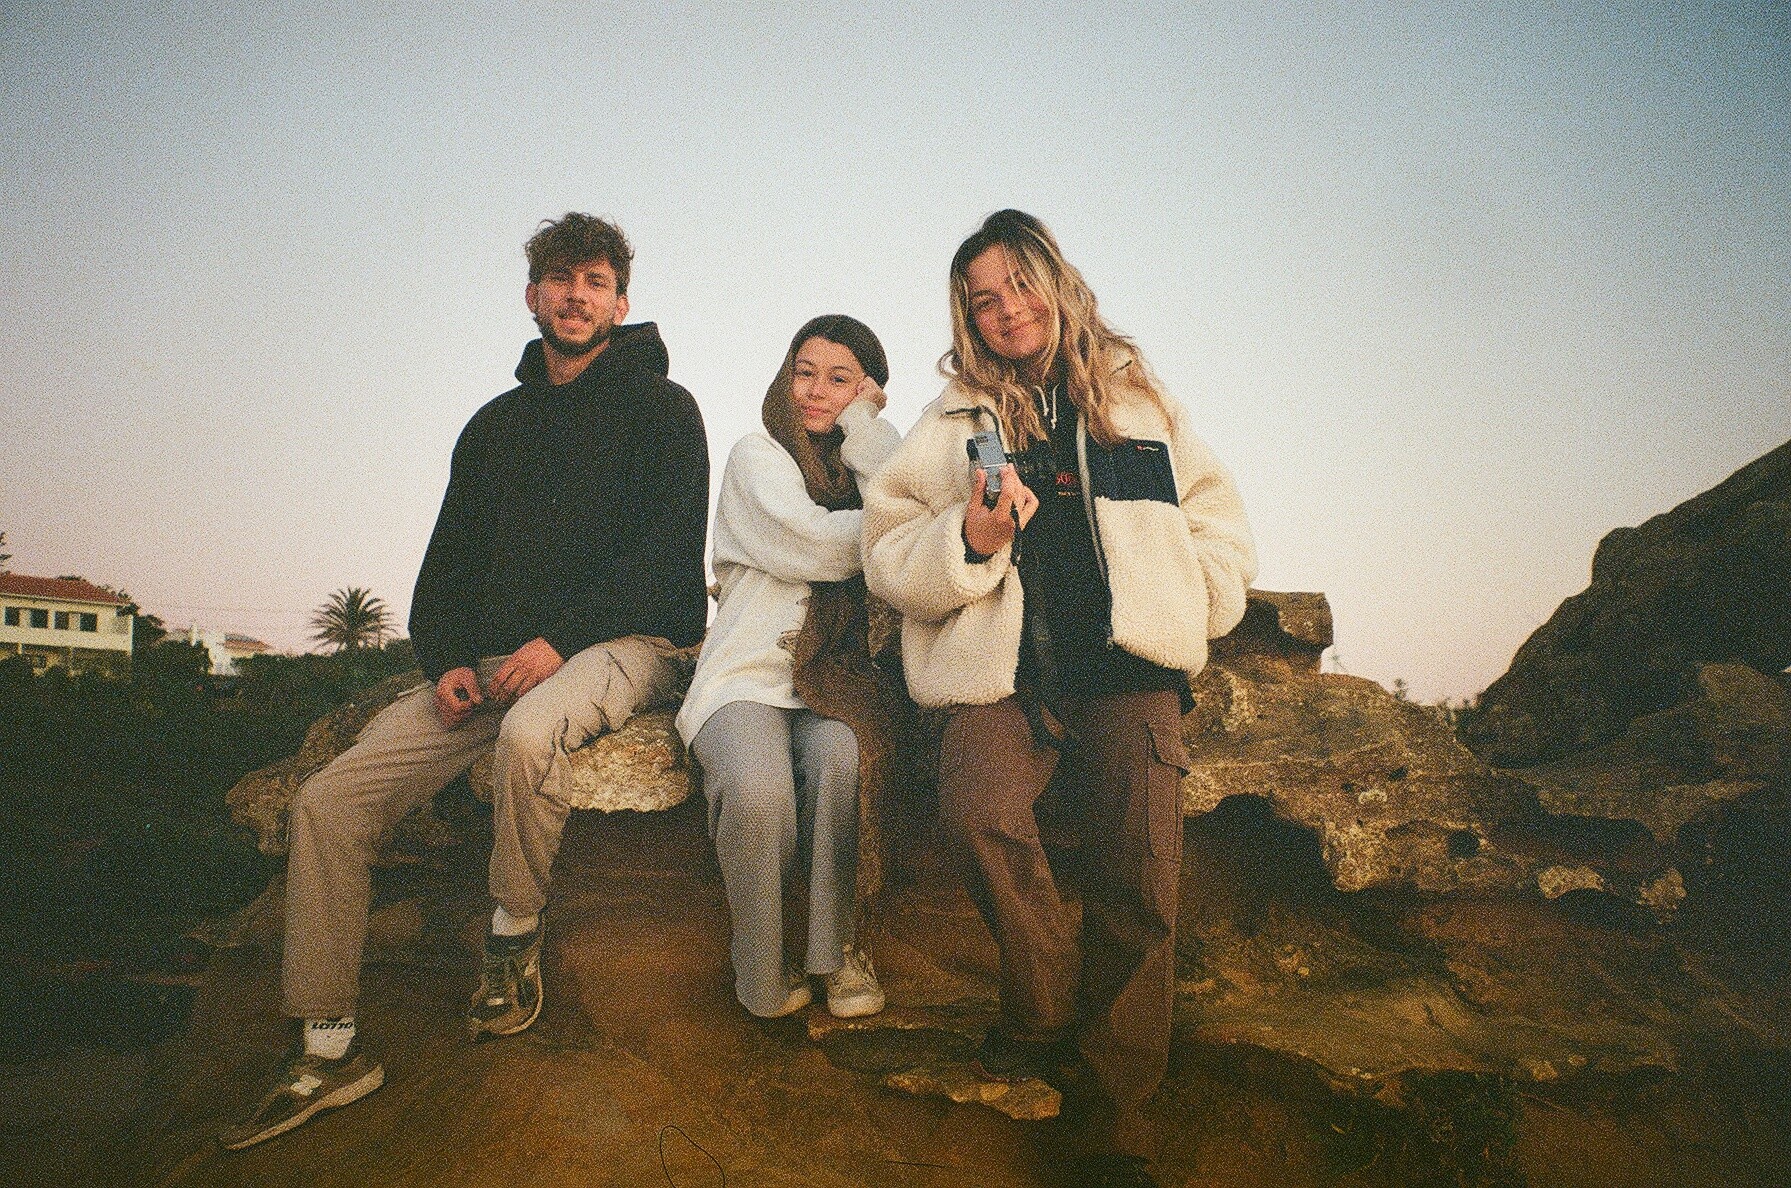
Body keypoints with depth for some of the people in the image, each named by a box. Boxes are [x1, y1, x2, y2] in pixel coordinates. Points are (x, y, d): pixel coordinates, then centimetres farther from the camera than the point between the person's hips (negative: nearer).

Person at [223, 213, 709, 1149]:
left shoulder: (660, 406, 4)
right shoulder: (495, 424, 21)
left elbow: (669, 547, -9)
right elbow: (450, 557, 19)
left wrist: (560, 638, -18)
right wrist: (445, 658, -1)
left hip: (620, 644, -5)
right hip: (492, 658, 6)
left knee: (529, 731, -40)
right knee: (329, 799, -11)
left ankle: (514, 940, -13)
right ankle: (329, 1049, 0)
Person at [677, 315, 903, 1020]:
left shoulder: (867, 461, 18)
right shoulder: (757, 456, 6)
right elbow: (819, 544, -11)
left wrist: (866, 426, 0)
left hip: (834, 680, 3)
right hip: (748, 676, -2)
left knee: (841, 754, -33)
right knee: (757, 790, -33)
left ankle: (836, 949, -15)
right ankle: (762, 977, -11)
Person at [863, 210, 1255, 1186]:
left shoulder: (1140, 402, 20)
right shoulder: (947, 426, 16)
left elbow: (1218, 524, 22)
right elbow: (887, 560, 8)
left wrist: (1184, 611, 4)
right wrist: (968, 541, -11)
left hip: (1125, 669, 0)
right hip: (1002, 671, 0)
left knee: (1140, 874, -20)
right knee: (978, 815, -30)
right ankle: (1050, 1017, -3)